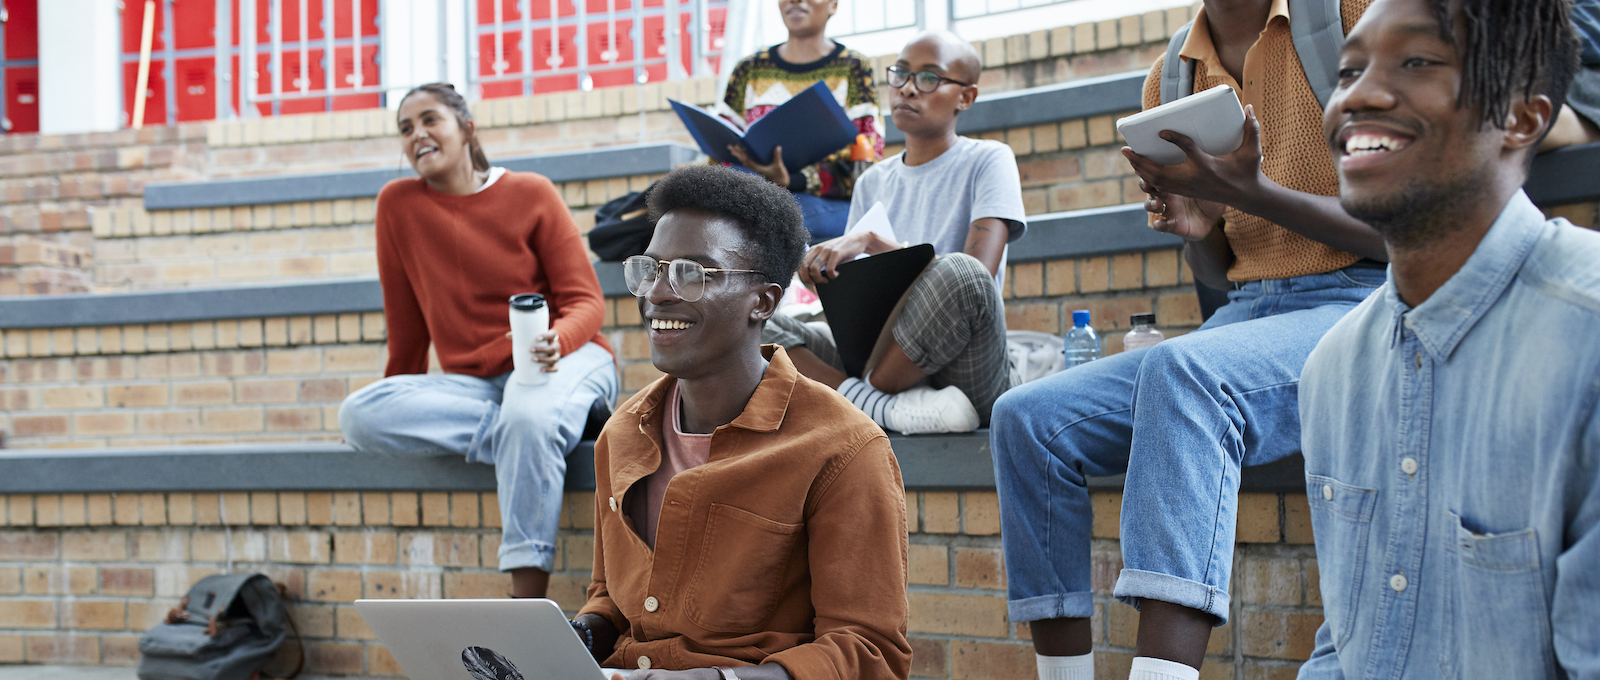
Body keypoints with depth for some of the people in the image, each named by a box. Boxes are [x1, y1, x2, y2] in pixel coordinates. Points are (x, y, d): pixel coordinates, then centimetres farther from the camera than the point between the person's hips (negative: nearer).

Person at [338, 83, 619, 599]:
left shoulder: (532, 194, 0)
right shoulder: (398, 203, 5)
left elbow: (586, 302, -4)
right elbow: (406, 322, 14)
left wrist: (554, 341, -27)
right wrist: (404, 409, 20)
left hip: (564, 360, -3)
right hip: (474, 383, 3)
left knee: (531, 417, -40)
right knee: (357, 415, -24)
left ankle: (528, 615, -36)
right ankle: (527, 435, -25)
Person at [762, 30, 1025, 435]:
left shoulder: (988, 161, 3)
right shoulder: (873, 182, 19)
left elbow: (980, 269, -15)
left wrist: (872, 243, -21)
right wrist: (825, 267, -8)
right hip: (874, 361, 5)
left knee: (959, 274, -37)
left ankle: (863, 396, -17)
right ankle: (891, 407, -30)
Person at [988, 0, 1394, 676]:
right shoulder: (1170, 78, 13)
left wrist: (1251, 192, -20)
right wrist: (1197, 229, -5)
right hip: (1242, 316, 7)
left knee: (1181, 373, -36)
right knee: (1024, 417, -12)